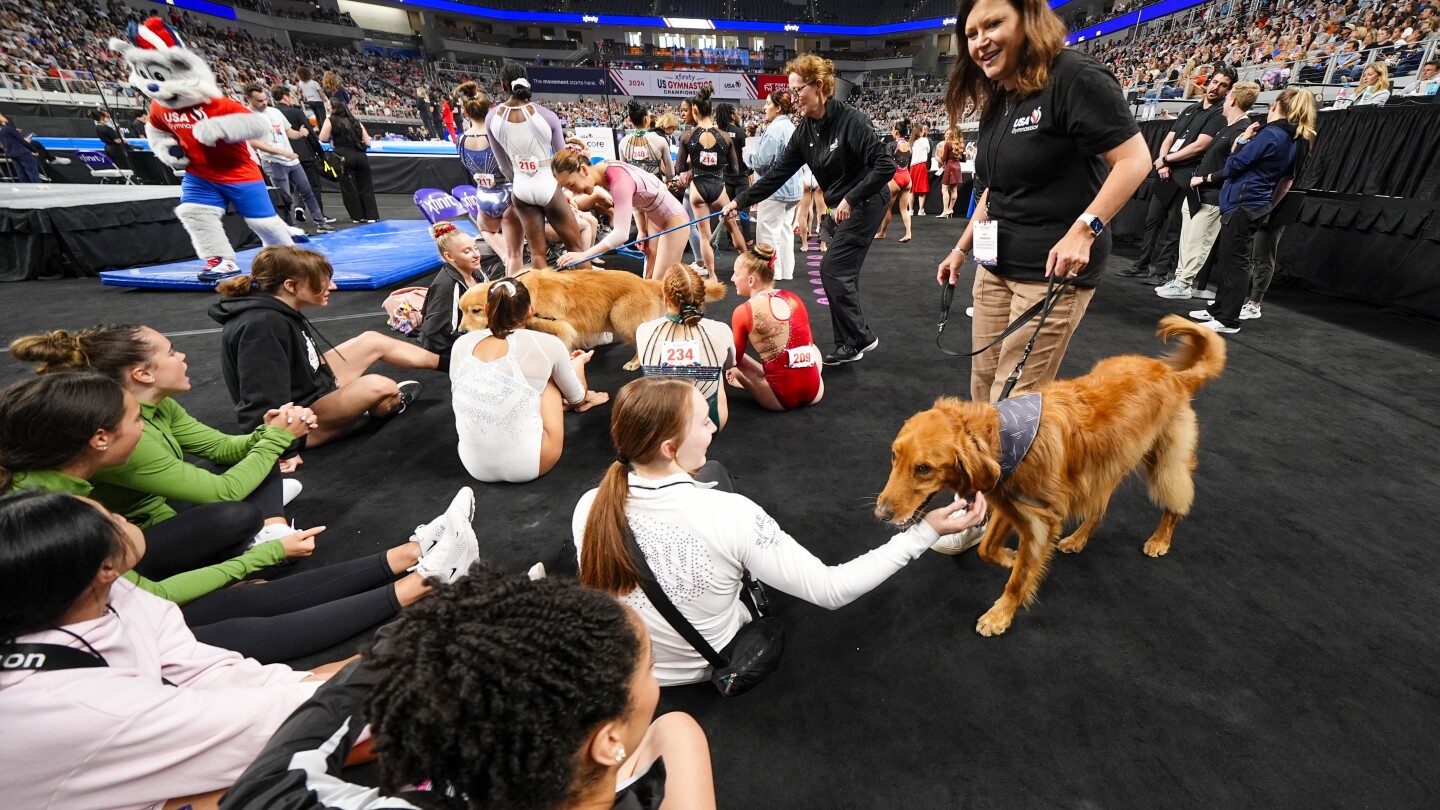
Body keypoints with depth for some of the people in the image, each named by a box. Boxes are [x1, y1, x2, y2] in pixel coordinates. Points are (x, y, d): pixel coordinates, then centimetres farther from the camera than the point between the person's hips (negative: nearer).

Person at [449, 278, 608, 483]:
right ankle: (587, 398, 46)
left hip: (474, 466, 4)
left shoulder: (462, 343, 0)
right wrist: (579, 362, 32)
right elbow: (576, 400, 9)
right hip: (527, 466, -4)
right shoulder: (547, 344, -9)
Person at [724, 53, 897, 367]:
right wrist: (740, 201, -2)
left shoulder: (851, 120, -22)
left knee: (833, 270, -11)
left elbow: (886, 165, -25)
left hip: (866, 203, -8)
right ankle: (852, 343, 18)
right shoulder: (805, 130, 1)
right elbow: (778, 173, 2)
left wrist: (850, 199, -25)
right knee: (843, 273, 8)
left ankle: (858, 338, 3)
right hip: (843, 207, 8)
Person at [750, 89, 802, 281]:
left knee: (768, 231, -2)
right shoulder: (792, 128, 12)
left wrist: (750, 159, 2)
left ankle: (772, 273, 1)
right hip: (792, 188, 9)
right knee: (785, 230, 13)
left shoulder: (775, 129, -16)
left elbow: (762, 160, -20)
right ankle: (786, 272, 18)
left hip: (775, 189, -9)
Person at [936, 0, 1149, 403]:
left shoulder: (1075, 77, -11)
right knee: (983, 385, 11)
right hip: (994, 267, 8)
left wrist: (1083, 230, -26)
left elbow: (1134, 159, -15)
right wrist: (962, 248, 20)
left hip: (1054, 270, -8)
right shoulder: (995, 102, 13)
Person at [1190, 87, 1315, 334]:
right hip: (1257, 204, 9)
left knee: (1235, 261, -7)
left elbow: (1233, 166, -15)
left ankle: (1228, 321, -4)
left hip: (1242, 203, -9)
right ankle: (1219, 308, 23)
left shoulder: (1269, 134, -14)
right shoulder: (1297, 140, 14)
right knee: (1227, 256, 16)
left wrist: (1243, 140, 0)